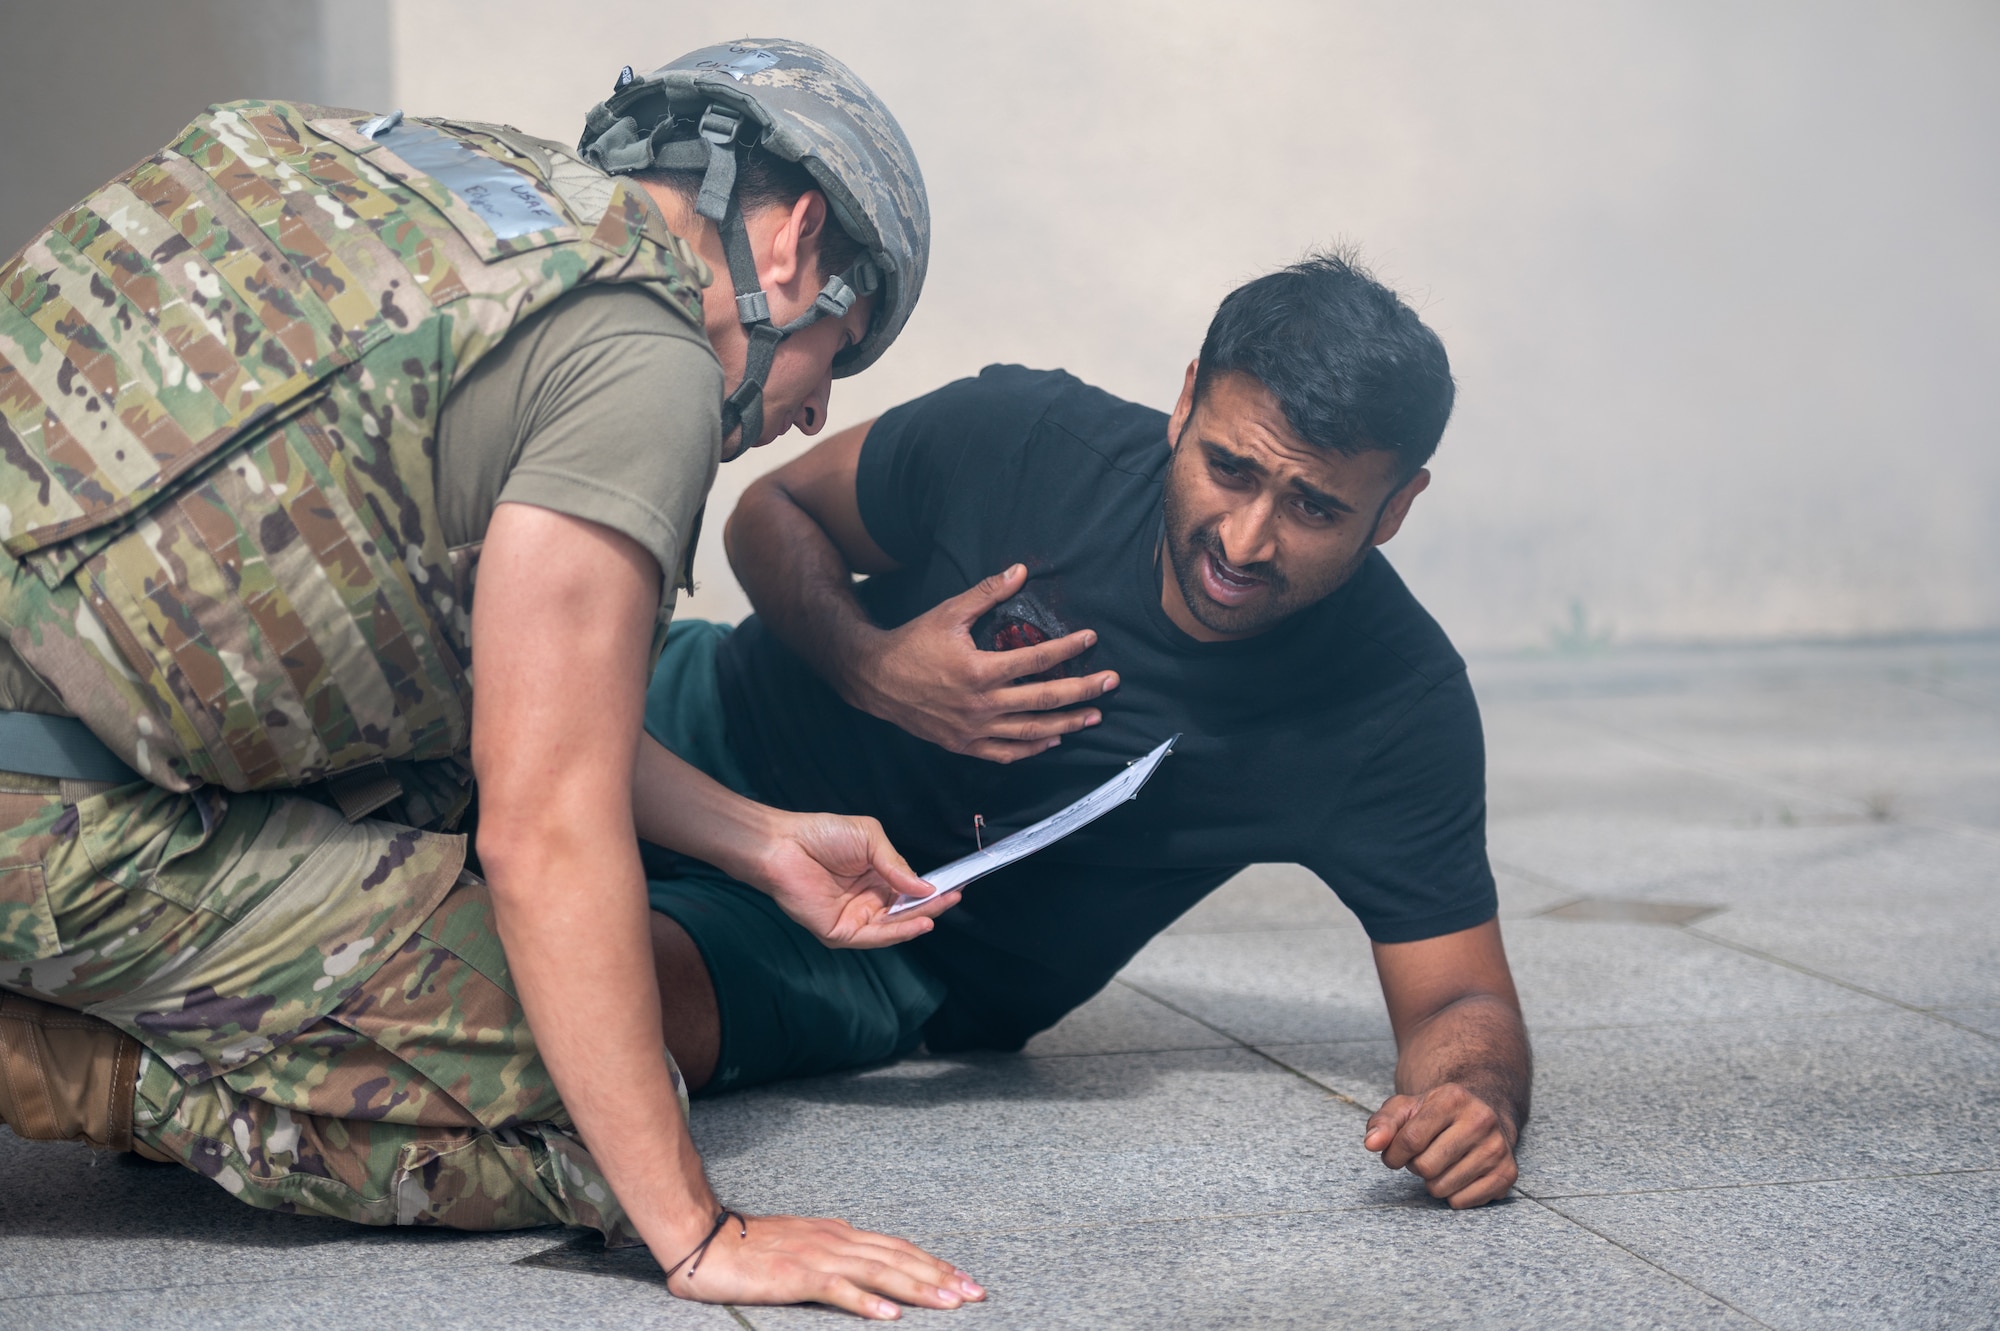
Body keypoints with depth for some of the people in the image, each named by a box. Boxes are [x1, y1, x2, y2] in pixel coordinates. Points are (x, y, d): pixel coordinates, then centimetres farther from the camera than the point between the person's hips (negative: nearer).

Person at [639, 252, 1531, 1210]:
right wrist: (869, 668, -22)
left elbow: (1458, 1002, -16)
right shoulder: (1020, 439, -20)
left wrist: (1474, 1094, -41)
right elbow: (776, 511, -2)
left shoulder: (1400, 709, -22)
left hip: (896, 971, -2)